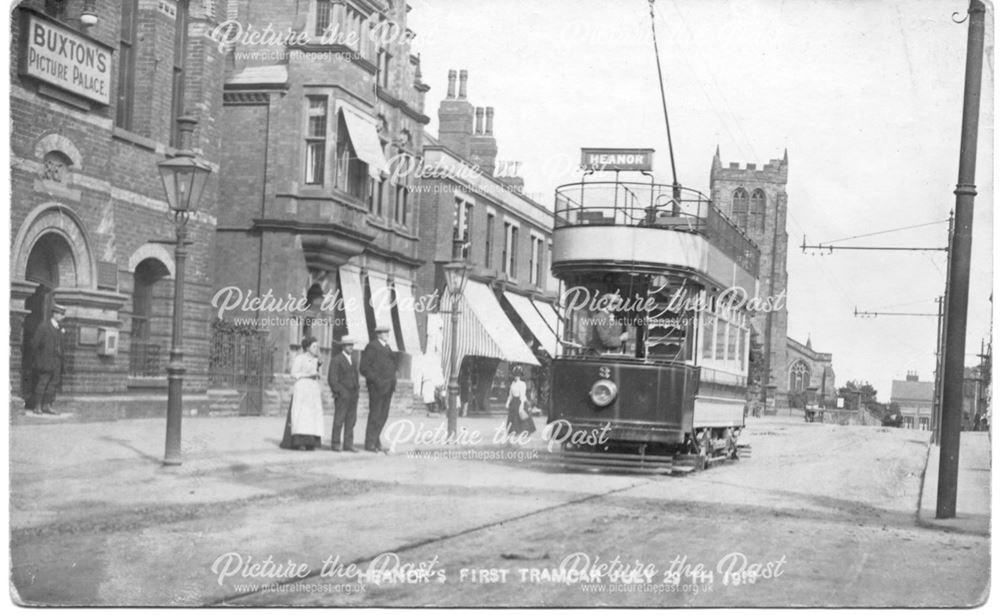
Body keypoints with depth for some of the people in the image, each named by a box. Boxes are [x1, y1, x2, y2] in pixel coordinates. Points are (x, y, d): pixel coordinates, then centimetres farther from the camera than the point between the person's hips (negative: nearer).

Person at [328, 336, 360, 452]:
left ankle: (348, 444, 7)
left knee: (351, 420, 3)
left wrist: (356, 392, 10)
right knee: (339, 419, -5)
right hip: (342, 395, -6)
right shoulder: (336, 360, -3)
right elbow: (332, 379, -9)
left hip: (353, 395, 6)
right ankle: (335, 444, 0)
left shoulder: (352, 361, 19)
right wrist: (341, 392, -14)